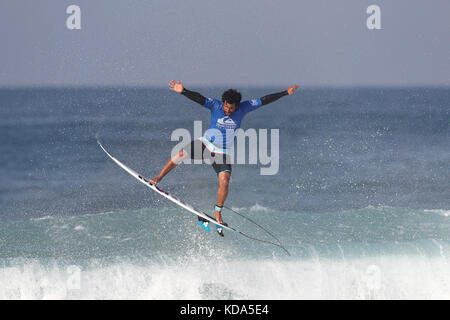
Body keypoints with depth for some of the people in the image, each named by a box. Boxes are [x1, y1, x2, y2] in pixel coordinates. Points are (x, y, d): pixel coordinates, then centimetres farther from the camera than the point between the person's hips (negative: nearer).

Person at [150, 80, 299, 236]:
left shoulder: (243, 108, -9)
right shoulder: (215, 105, -15)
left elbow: (264, 101, -5)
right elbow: (199, 99, -30)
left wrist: (285, 93, -3)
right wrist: (183, 91, -47)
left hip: (224, 153, 0)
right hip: (206, 144, 0)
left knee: (224, 182, -16)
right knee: (181, 154, -16)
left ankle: (217, 213, 2)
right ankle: (158, 179, 3)